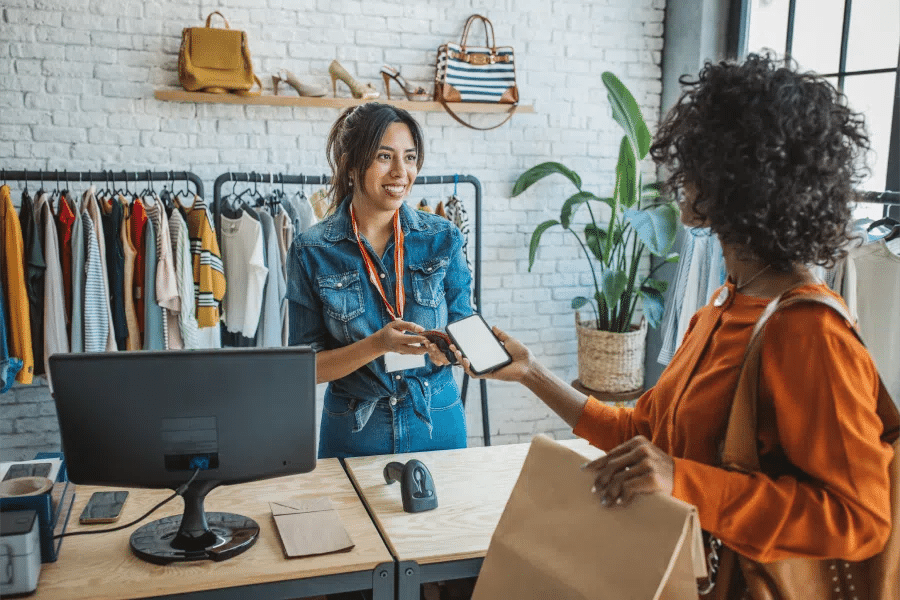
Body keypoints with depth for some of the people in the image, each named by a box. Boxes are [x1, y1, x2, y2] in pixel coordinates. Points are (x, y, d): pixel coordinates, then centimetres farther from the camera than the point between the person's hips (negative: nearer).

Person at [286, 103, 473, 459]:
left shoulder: (442, 238, -3)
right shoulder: (311, 251, -8)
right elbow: (305, 366, -8)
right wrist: (378, 344, -24)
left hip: (438, 426, 2)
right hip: (355, 433, -1)